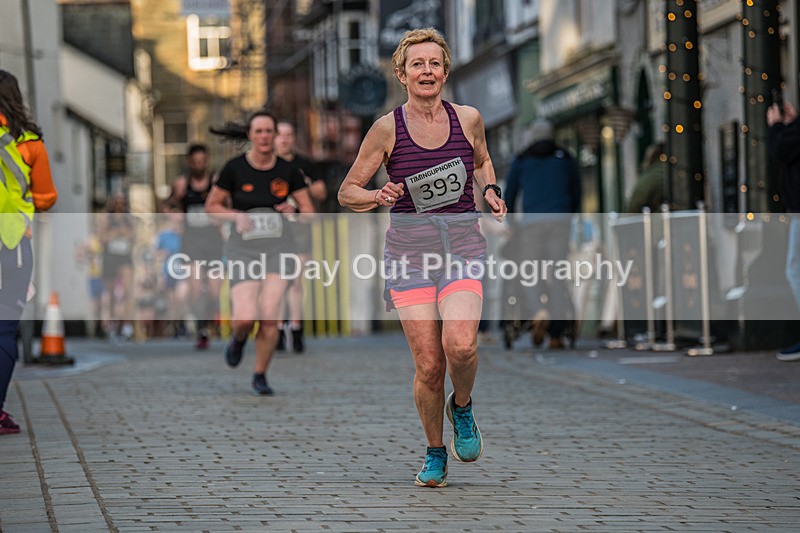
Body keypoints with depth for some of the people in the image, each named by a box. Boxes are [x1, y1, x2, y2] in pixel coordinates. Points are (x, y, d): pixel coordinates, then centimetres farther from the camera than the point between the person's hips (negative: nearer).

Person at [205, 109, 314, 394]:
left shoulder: (288, 171, 1)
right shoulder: (234, 168, -5)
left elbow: (309, 211, 7)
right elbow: (212, 206, 4)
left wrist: (293, 211, -15)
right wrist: (235, 215, -15)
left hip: (277, 249, 2)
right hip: (243, 250, -2)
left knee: (270, 318, -9)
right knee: (246, 318, -15)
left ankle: (260, 376, 11)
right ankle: (239, 338, 24)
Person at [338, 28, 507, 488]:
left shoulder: (468, 119, 3)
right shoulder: (387, 129, -3)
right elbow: (347, 192, 4)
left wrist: (490, 190, 4)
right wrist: (379, 197, -17)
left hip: (463, 246, 1)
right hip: (409, 248, 0)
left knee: (460, 345, -23)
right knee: (428, 364, -6)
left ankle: (462, 407, 10)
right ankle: (435, 452, 18)